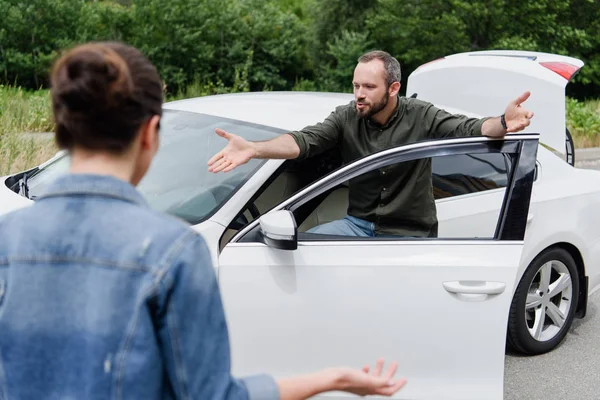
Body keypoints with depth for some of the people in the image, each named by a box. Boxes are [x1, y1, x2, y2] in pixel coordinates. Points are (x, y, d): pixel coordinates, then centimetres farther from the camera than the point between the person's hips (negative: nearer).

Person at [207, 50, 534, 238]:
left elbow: (468, 129, -17)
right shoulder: (346, 118, -4)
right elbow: (304, 141, -17)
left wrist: (502, 124, -42)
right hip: (359, 224, 3)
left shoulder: (421, 117, -7)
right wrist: (252, 149, -35)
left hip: (410, 234, -2)